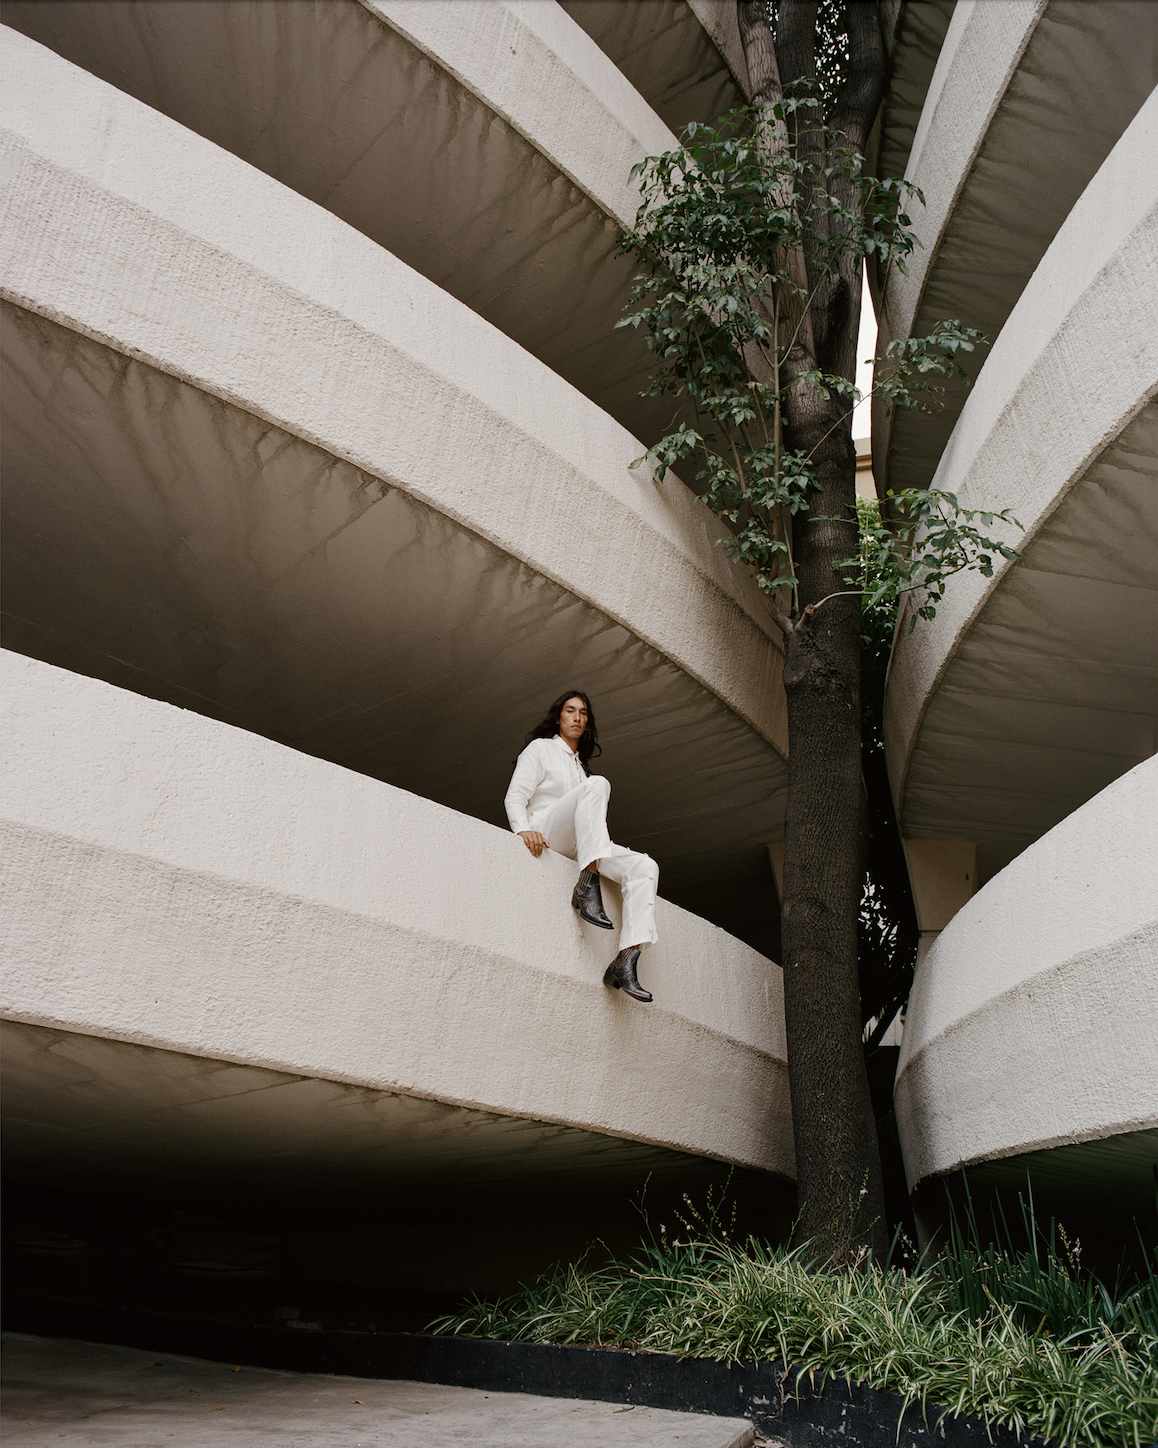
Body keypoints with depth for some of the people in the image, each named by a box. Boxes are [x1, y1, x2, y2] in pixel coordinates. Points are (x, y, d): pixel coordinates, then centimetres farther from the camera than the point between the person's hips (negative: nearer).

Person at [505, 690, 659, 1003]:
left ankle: (626, 960, -32)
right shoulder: (541, 748, 13)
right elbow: (515, 796, -1)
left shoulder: (580, 765, 33)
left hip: (578, 847, 6)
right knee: (598, 784, -31)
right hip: (545, 839, -6)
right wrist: (524, 829, -21)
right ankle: (588, 886, -40)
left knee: (645, 867, -19)